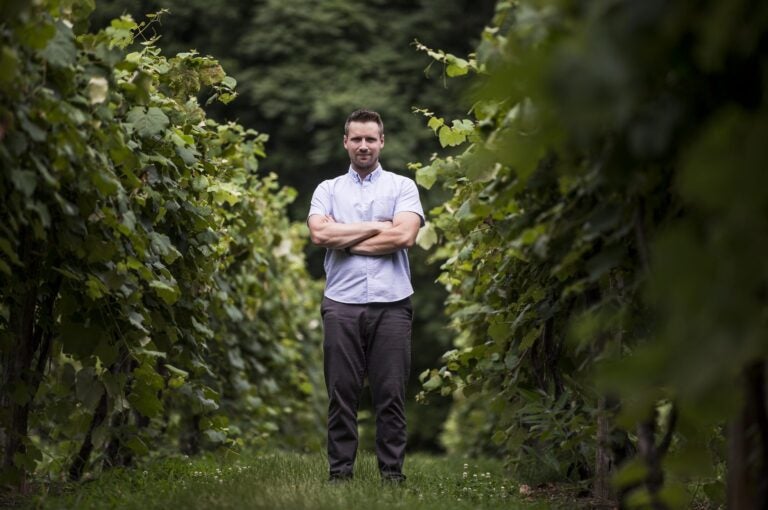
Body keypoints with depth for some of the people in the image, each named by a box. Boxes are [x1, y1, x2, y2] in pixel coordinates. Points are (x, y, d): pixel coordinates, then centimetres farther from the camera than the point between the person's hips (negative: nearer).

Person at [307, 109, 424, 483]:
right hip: (341, 303, 1)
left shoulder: (402, 187, 10)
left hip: (391, 303, -1)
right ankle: (340, 473, 7)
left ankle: (393, 473, 5)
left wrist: (344, 239, -3)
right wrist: (376, 227, -4)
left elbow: (404, 236, -8)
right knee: (341, 394, 1)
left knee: (391, 395, 0)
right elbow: (319, 233, -5)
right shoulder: (328, 190, 14)